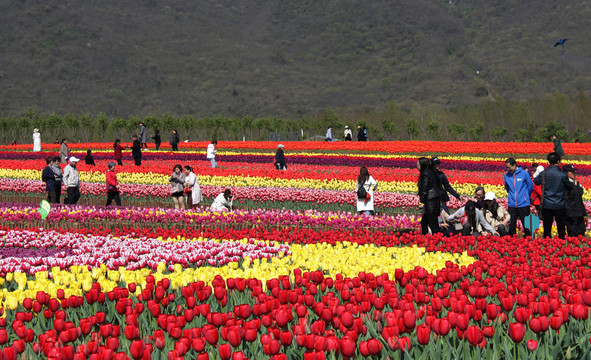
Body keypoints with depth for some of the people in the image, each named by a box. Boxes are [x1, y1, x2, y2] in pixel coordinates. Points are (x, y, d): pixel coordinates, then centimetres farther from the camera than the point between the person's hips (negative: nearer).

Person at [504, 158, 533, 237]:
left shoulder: (524, 174, -7)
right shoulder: (507, 175, 3)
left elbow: (530, 186, 5)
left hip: (523, 204, -3)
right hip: (512, 205, 3)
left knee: (526, 225, 2)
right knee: (511, 226, 6)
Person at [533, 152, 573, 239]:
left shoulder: (543, 173, -5)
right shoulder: (562, 175, -14)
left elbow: (536, 181, 14)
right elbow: (570, 187, 0)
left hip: (546, 205, 3)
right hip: (559, 205, -3)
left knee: (547, 229, 9)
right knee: (561, 228, 8)